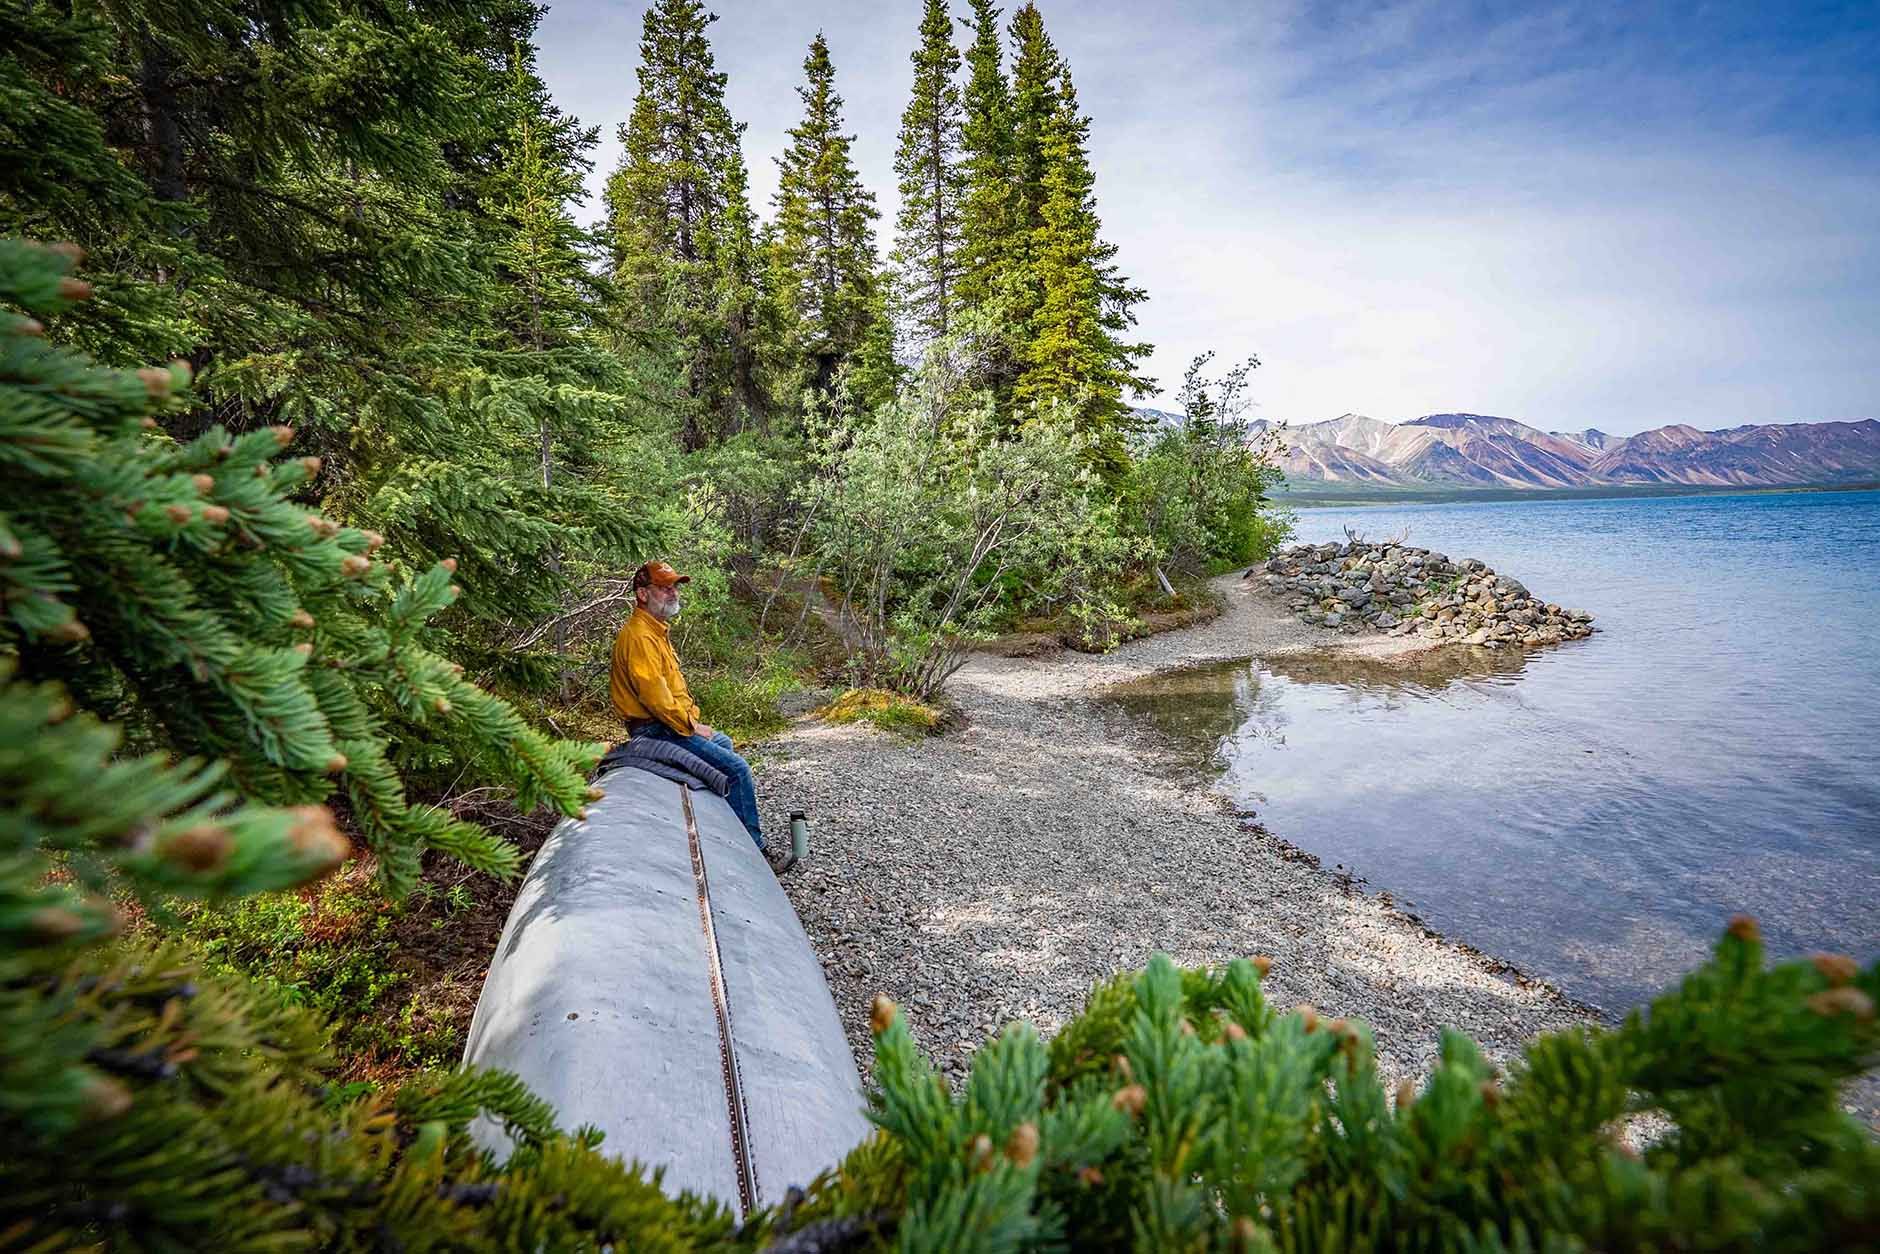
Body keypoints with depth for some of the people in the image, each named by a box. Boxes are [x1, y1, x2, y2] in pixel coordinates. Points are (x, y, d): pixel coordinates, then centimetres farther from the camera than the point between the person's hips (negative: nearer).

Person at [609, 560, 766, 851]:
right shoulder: (639, 636, -21)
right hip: (655, 728, -11)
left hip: (672, 721, 11)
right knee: (736, 767, -14)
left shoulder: (656, 630, 13)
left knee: (723, 742, 28)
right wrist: (690, 726, -16)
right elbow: (653, 694, -26)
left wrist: (693, 718, 10)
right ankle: (752, 843, -6)